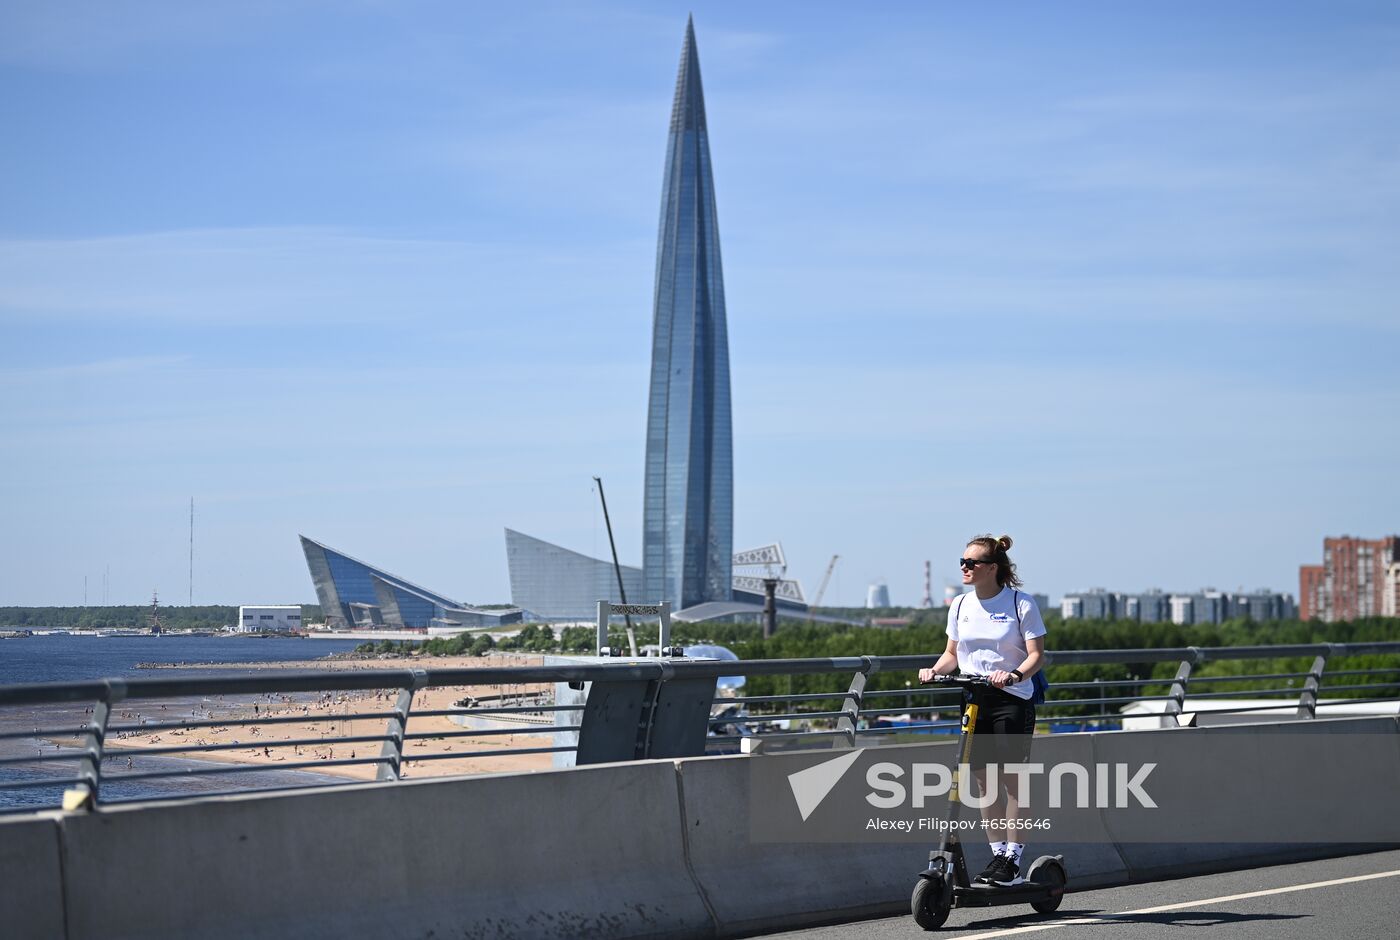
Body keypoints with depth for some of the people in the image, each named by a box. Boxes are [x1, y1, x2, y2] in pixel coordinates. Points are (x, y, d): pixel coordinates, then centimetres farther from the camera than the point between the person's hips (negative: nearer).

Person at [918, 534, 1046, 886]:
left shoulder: (1020, 603, -6)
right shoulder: (961, 605, 8)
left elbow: (1036, 655, -8)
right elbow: (952, 652, 15)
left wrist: (1015, 675, -27)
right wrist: (935, 671, -5)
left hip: (1011, 699, -5)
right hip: (973, 700, 5)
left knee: (1013, 778, -5)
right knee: (984, 781, 6)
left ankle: (1014, 857, 2)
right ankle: (998, 853, 15)